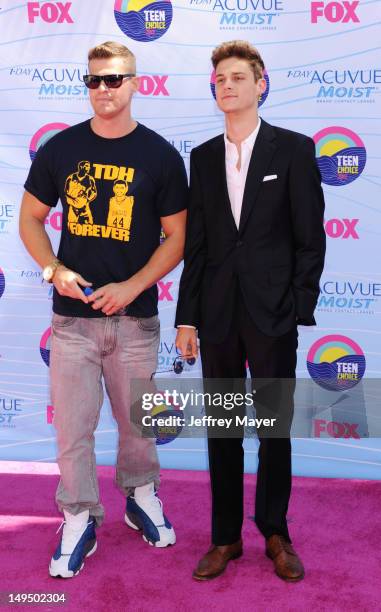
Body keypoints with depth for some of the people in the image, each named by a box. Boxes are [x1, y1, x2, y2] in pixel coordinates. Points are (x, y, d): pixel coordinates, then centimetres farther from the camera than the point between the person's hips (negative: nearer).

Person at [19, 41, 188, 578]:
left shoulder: (161, 156, -2)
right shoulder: (61, 149, 2)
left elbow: (177, 237, 0)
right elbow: (30, 218, 9)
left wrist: (131, 287, -12)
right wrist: (55, 270, -8)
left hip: (135, 316, 0)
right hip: (72, 314, 1)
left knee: (136, 419, 14)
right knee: (73, 424, 5)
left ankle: (141, 497, 38)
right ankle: (80, 520, 22)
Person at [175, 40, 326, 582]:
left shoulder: (293, 149, 0)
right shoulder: (203, 157, 10)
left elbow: (310, 239, -2)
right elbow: (195, 244, 9)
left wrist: (300, 311, -9)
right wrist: (187, 317, 4)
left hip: (273, 314, -3)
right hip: (218, 314, 3)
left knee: (275, 427, 8)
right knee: (222, 430, 10)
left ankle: (275, 533, 25)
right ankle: (226, 537, 23)